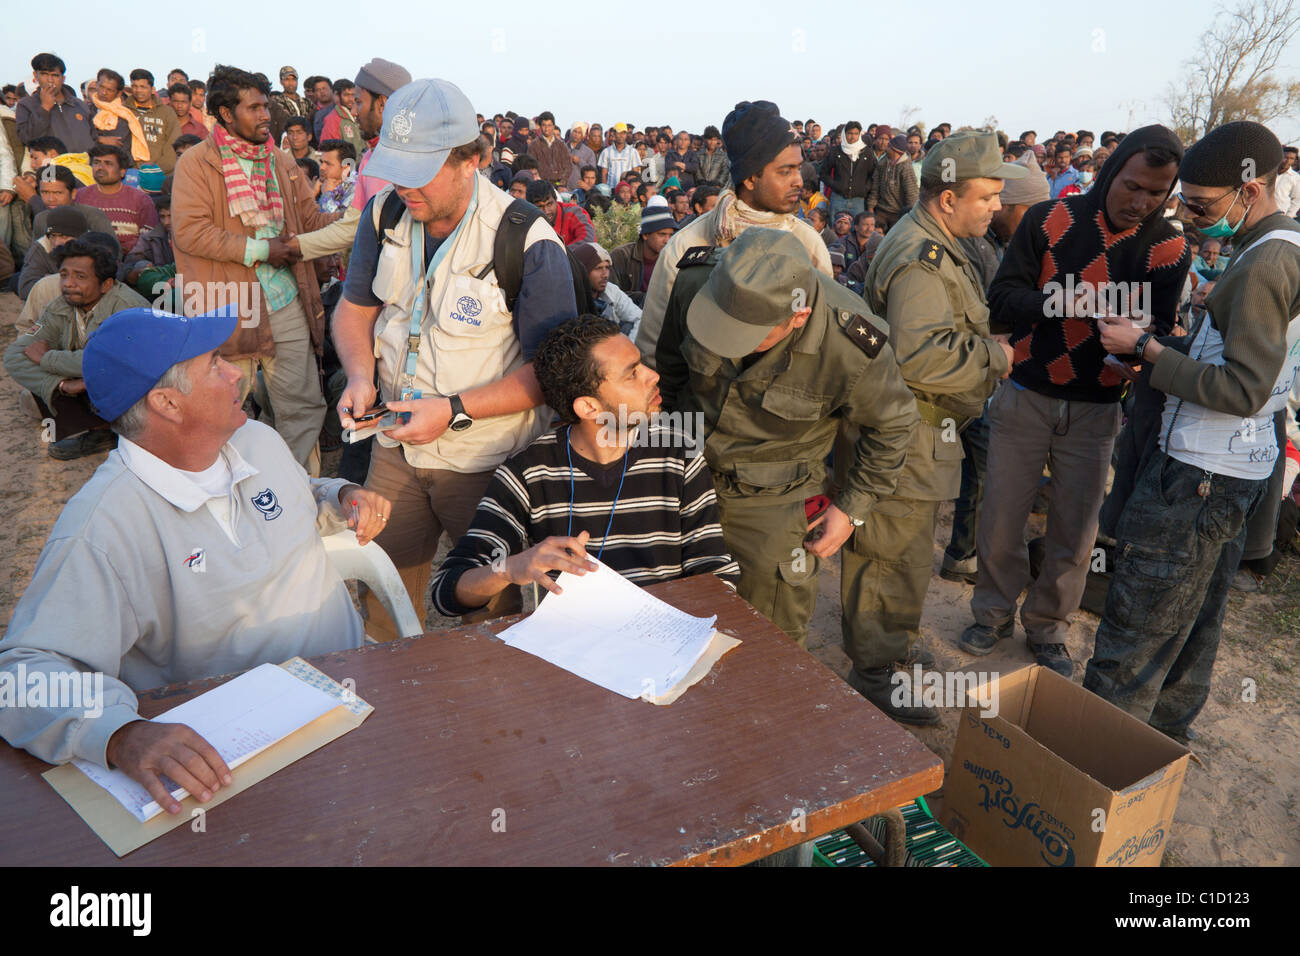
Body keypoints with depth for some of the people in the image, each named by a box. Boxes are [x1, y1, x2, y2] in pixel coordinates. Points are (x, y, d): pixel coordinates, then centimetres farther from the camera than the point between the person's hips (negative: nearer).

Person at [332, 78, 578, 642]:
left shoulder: (528, 243, -20)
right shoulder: (385, 214, -1)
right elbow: (355, 307, 13)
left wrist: (455, 411, -23)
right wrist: (360, 377, -7)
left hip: (486, 460, -5)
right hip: (396, 446, 5)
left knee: (493, 607, 11)